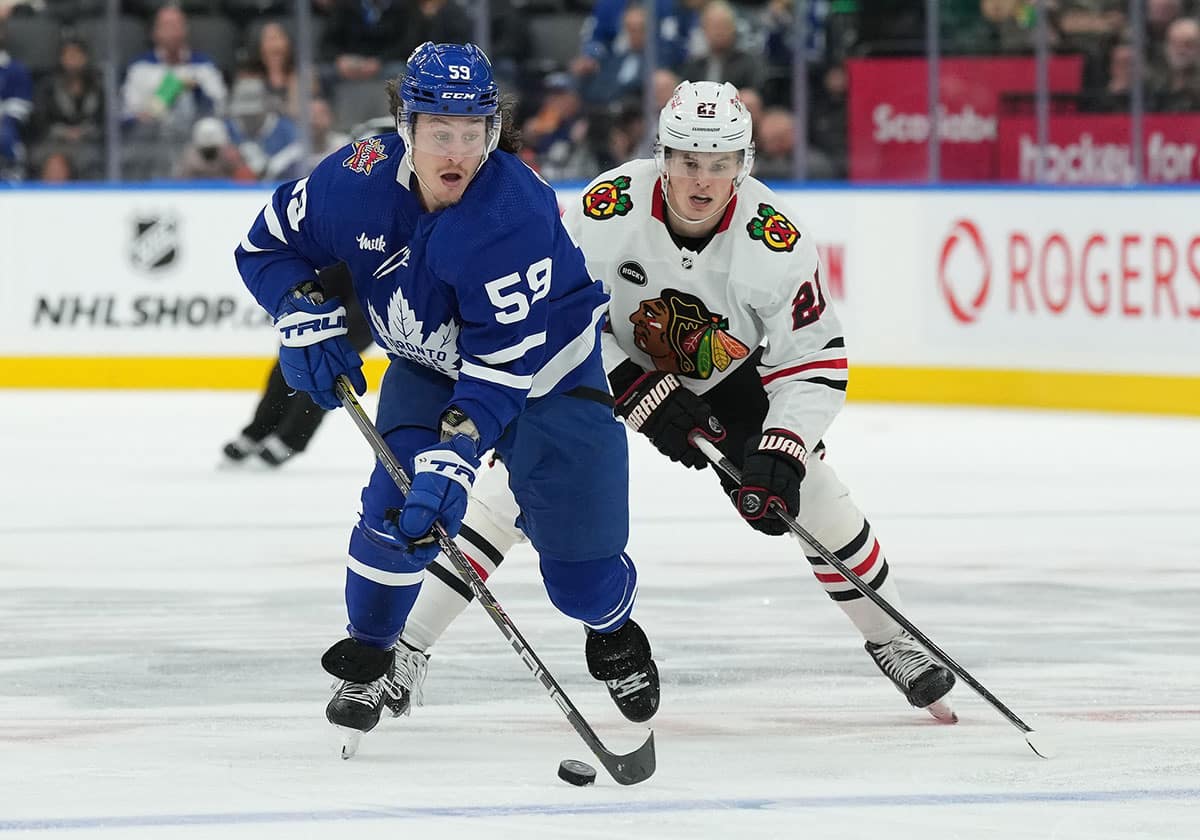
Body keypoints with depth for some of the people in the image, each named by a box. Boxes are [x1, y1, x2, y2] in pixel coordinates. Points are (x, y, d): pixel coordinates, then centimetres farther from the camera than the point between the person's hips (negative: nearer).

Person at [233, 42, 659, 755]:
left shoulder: (515, 211, -36)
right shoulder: (360, 180, -23)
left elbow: (503, 362, -35)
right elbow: (270, 244, -4)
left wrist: (454, 458, -43)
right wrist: (311, 319, -20)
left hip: (543, 359, -3)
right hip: (428, 364, 3)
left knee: (579, 561, -7)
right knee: (398, 504, -20)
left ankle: (615, 632, 29)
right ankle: (369, 658, 4)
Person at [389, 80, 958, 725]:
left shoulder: (777, 241, -27)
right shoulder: (611, 207, -32)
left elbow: (816, 363, -19)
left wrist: (780, 453, -32)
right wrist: (640, 397, -28)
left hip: (724, 376, 2)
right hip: (606, 361, -2)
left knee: (814, 496, -4)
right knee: (511, 488, -15)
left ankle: (892, 643, 19)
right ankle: (405, 646, -10)